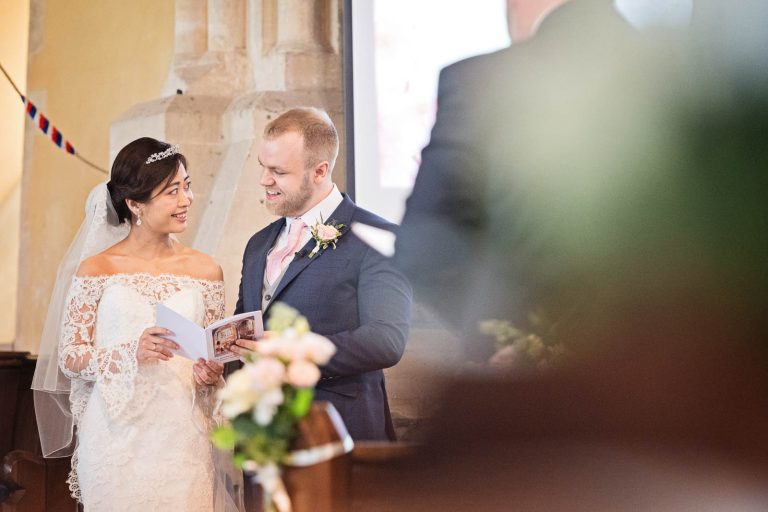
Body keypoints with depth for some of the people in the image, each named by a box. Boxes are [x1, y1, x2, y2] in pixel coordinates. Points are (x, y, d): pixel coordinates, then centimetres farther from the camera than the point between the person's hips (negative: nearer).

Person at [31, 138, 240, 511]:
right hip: (117, 442, -2)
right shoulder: (96, 269, -1)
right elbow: (68, 356, -2)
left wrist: (211, 374, -9)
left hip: (184, 439, 2)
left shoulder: (205, 270, 5)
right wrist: (132, 354, -18)